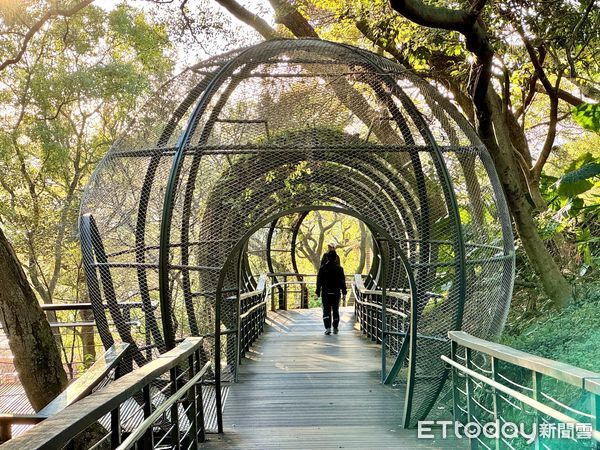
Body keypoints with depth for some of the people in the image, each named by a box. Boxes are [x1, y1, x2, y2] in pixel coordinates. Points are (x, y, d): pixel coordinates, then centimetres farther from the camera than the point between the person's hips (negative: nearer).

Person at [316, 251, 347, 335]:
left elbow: (319, 281, -1)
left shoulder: (322, 268, -3)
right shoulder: (339, 268, -1)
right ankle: (335, 328, 16)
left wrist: (318, 292, 5)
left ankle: (328, 328, -14)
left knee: (326, 311, 1)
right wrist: (344, 292, 7)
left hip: (325, 293, -1)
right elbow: (343, 281, 1)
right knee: (335, 311, 12)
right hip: (336, 293, 1)